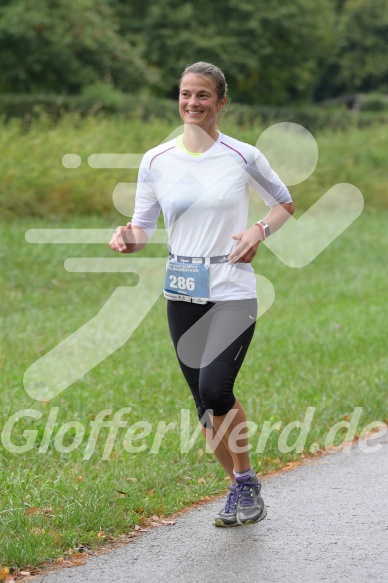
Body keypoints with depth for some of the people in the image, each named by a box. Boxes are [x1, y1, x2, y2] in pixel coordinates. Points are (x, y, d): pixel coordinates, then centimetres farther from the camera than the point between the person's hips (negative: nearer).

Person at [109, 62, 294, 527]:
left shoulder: (243, 157, -3)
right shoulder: (156, 161, 3)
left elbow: (284, 204, 10)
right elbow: (143, 227, 6)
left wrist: (260, 230, -9)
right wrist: (128, 237, -16)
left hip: (233, 292, -4)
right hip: (182, 295, 4)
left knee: (214, 389, -19)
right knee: (206, 402, 6)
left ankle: (246, 481, 1)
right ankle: (239, 489, 24)